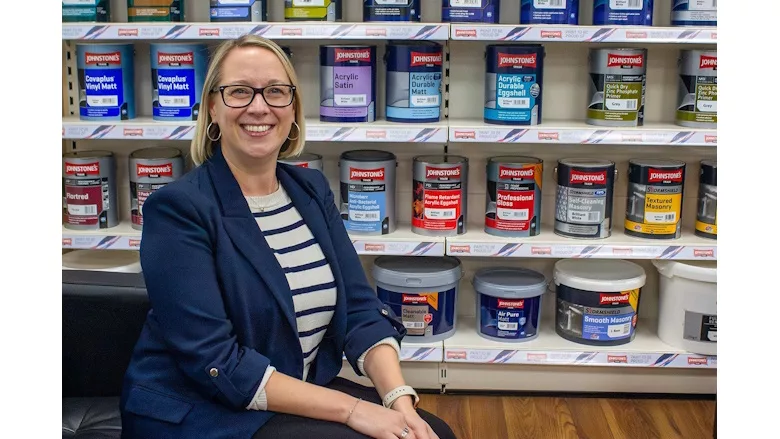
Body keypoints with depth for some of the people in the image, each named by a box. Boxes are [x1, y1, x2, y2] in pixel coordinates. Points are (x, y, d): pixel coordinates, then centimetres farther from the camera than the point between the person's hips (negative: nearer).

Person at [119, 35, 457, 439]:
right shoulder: (177, 208, -15)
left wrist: (400, 401, -18)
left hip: (300, 394, 6)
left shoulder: (312, 190, 4)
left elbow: (361, 311, -1)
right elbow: (215, 362, -21)